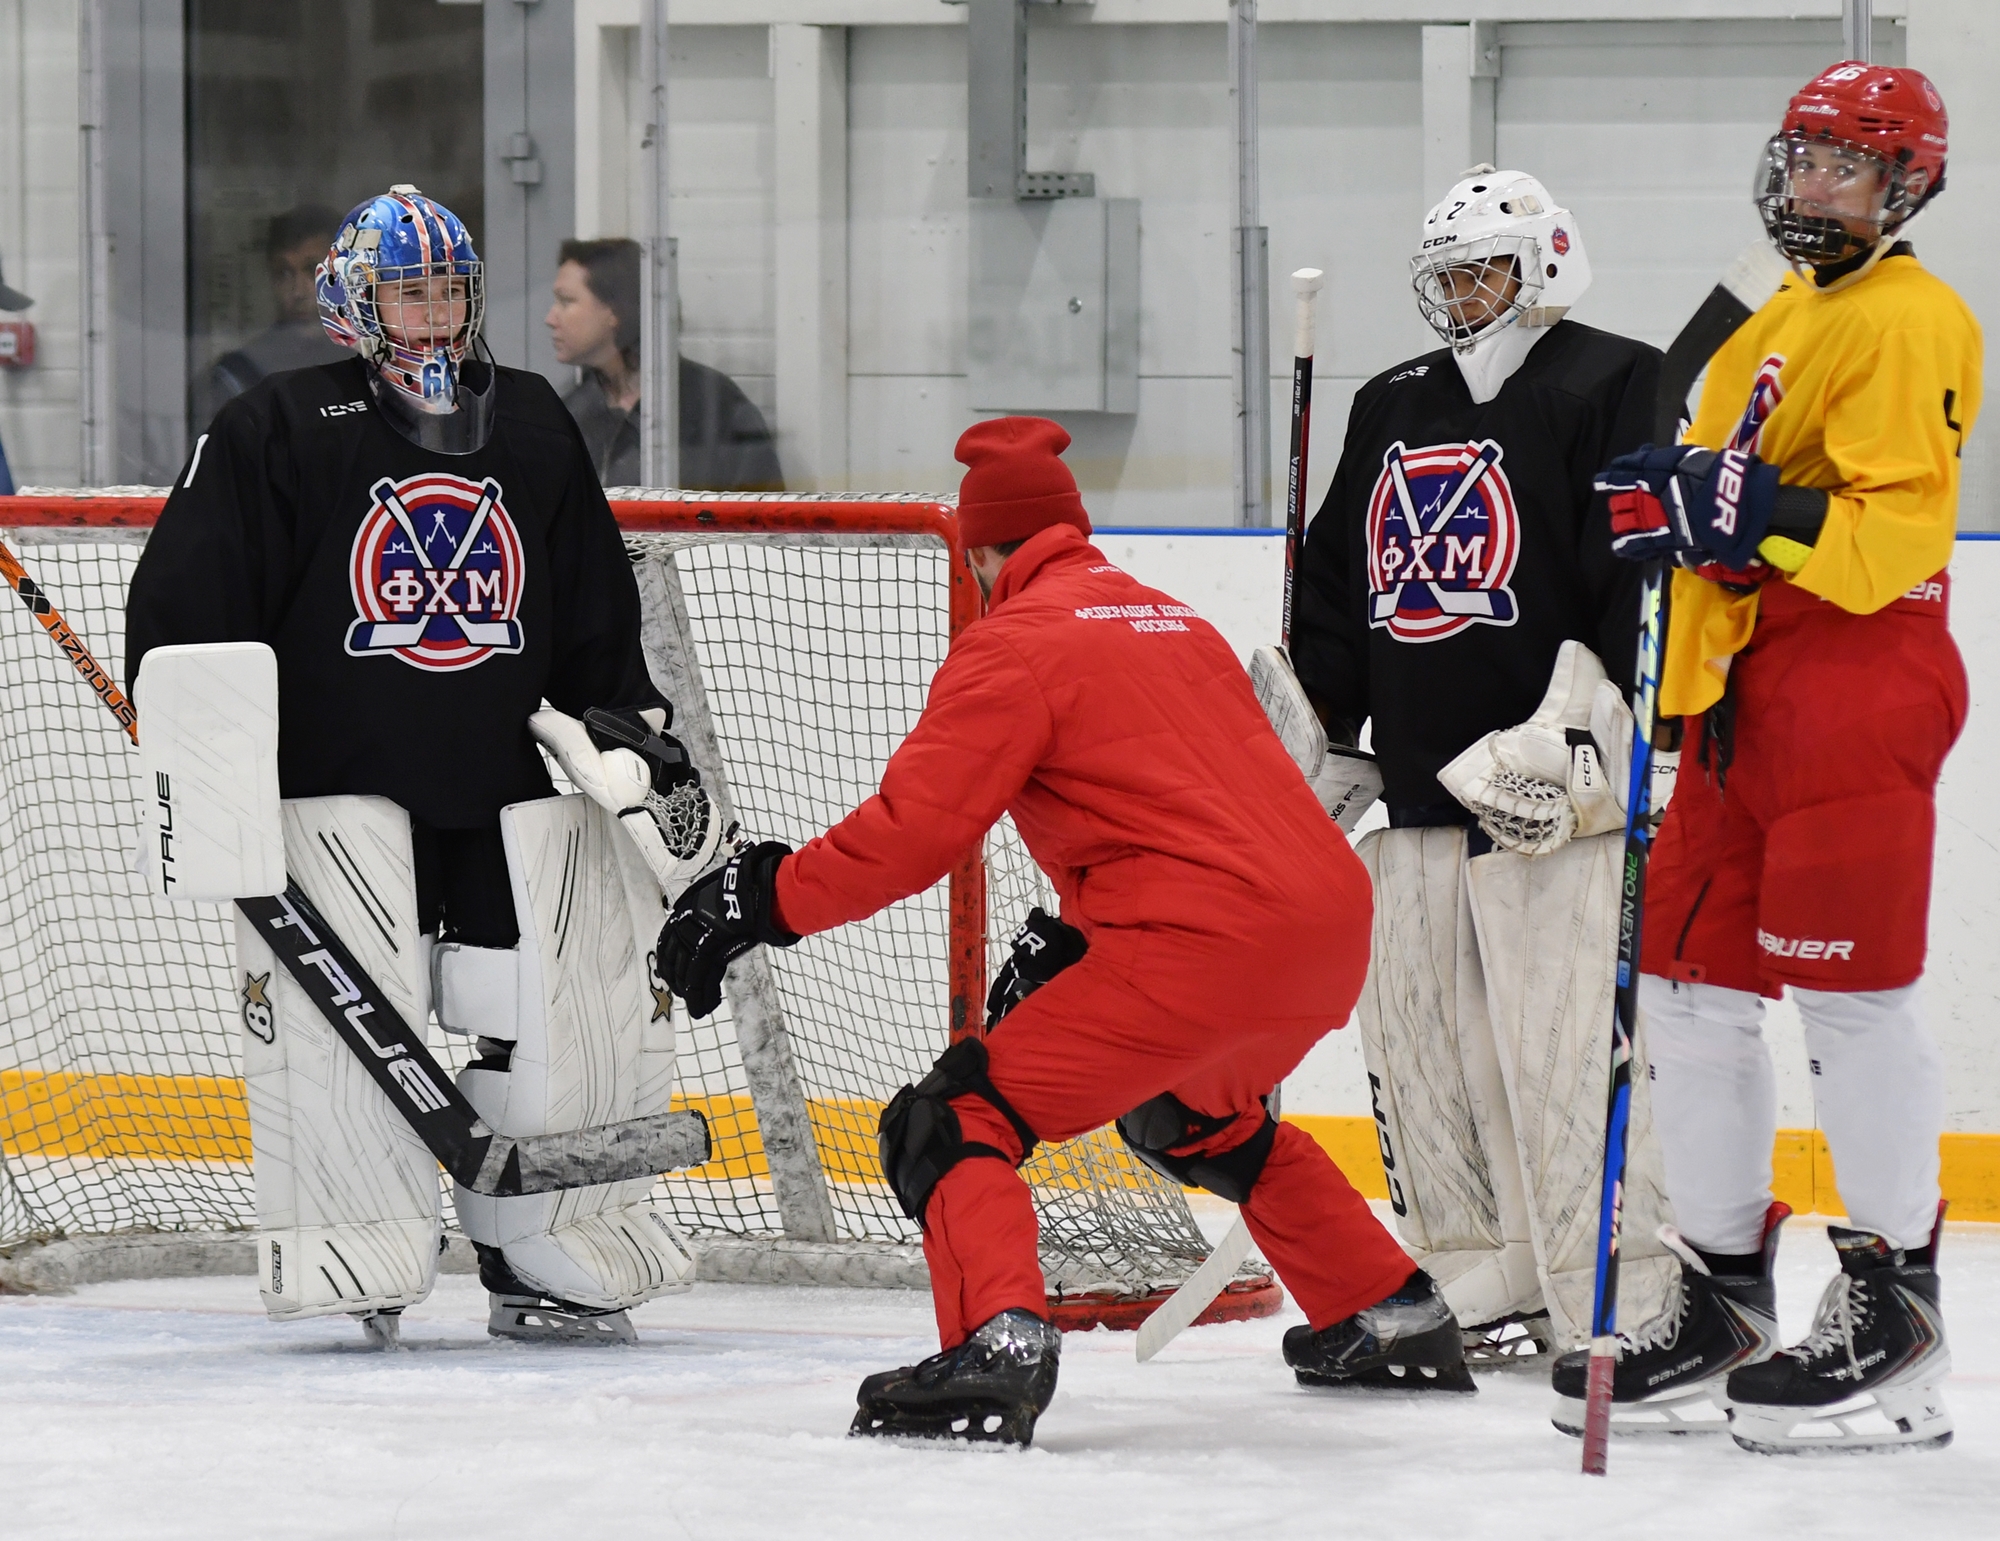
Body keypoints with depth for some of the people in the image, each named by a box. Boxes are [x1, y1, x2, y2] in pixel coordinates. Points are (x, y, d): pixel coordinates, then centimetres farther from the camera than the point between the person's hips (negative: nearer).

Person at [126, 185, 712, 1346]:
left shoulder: (533, 425, 14)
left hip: (519, 784, 4)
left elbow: (599, 608, 22)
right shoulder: (275, 431, -1)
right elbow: (185, 599, -3)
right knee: (345, 1022, -12)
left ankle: (554, 1261, 13)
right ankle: (359, 1270, -5)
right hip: (340, 781, -4)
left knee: (553, 1027, 1)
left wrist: (637, 727, 15)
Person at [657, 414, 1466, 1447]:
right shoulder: (1173, 623, 25)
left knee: (955, 1122, -4)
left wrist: (767, 898, -1)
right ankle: (1396, 1321, 39)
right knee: (1193, 1115, 37)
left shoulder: (1016, 644, -1)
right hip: (1333, 926, 8)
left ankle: (998, 1346, -26)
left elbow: (913, 828, -9)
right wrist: (1070, 938, 30)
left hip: (1205, 944, -8)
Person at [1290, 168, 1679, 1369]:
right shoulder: (1393, 412, 19)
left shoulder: (1612, 388, -3)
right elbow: (1337, 590, 25)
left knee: (1565, 1047, -10)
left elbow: (1650, 573, -11)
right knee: (1419, 1040, 6)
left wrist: (1584, 726, -18)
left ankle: (1618, 1301, -6)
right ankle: (1474, 1285, 15)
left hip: (1551, 781, -7)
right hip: (1416, 777, 7)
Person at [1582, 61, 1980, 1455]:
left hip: (1859, 683, -9)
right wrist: (1674, 499, 9)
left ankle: (1893, 1307, -6)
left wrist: (1760, 513, -25)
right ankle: (1726, 1294, 16)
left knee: (1851, 996, -10)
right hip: (1745, 692, 9)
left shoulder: (1912, 322, -8)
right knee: (1692, 988, 8)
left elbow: (1895, 538, -18)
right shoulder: (1774, 329, 21)